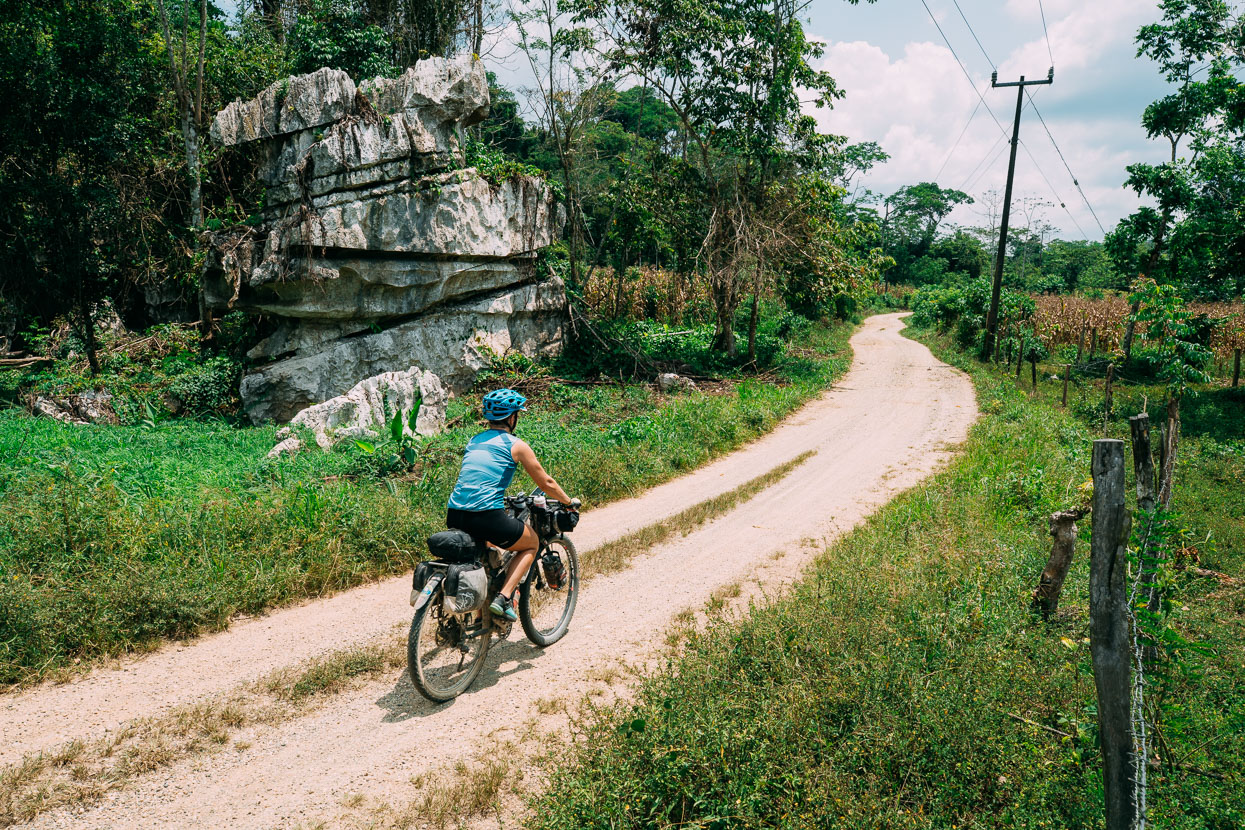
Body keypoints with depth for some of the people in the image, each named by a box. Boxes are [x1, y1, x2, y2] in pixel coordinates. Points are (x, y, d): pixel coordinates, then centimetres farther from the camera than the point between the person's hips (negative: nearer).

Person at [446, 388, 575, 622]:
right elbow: (546, 483, 8)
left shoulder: (473, 441, 20)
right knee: (531, 544, 19)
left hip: (453, 517, 7)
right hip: (487, 516, -7)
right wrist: (568, 501, 25)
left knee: (482, 539, 40)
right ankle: (503, 598, 4)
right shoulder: (516, 445, 2)